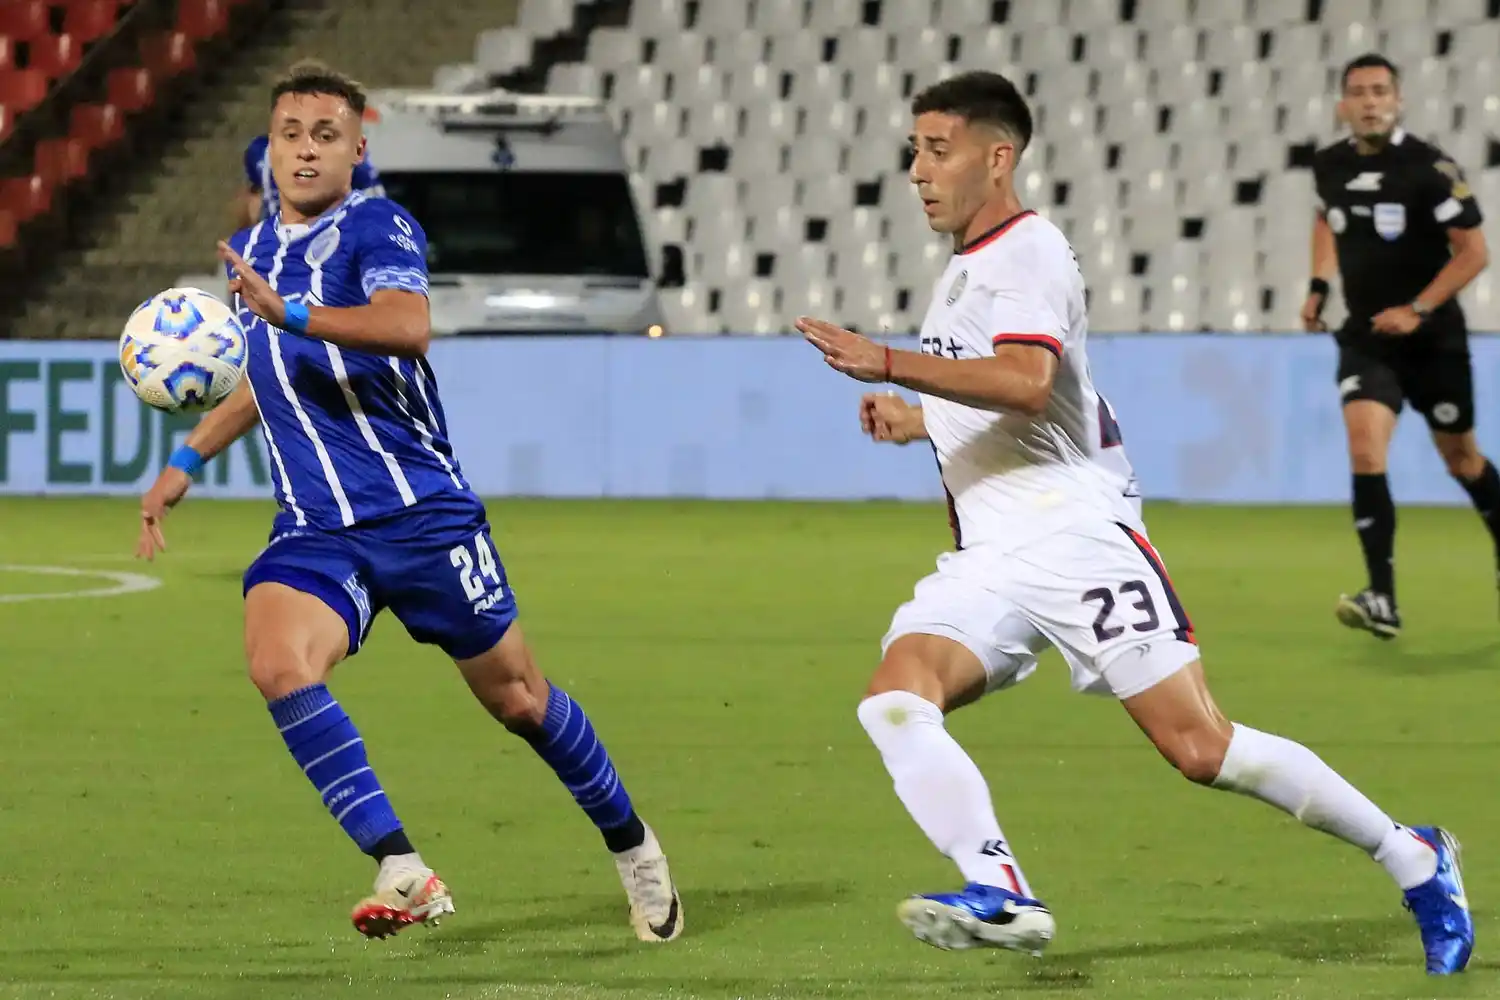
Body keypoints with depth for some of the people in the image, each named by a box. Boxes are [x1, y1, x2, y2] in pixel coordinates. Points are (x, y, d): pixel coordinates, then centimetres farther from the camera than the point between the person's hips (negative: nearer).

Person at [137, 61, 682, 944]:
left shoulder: (377, 228, -9)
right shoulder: (250, 250, 14)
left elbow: (409, 325, -31)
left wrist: (286, 312, -40)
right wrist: (189, 461, 30)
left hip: (421, 508, -5)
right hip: (314, 530, 5)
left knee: (517, 699, 5)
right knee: (279, 664, -26)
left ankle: (633, 847, 31)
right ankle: (405, 875, -25)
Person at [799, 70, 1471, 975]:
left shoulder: (1028, 250, -8)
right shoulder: (962, 271, 22)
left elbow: (1027, 383, -27)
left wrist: (888, 363, -30)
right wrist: (910, 419, 24)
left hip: (1073, 535, -8)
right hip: (988, 561, 9)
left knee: (1201, 747, -12)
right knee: (894, 698, -20)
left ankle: (1412, 860, 5)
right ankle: (1001, 898, -34)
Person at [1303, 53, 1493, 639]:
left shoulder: (1429, 168, -16)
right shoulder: (1330, 167, 0)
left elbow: (1473, 251, -13)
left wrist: (1418, 310, -20)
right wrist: (1319, 287, 10)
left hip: (1433, 339, -3)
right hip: (1366, 339, 3)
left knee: (1460, 458, 13)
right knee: (1365, 450, -17)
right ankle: (1381, 600, -19)